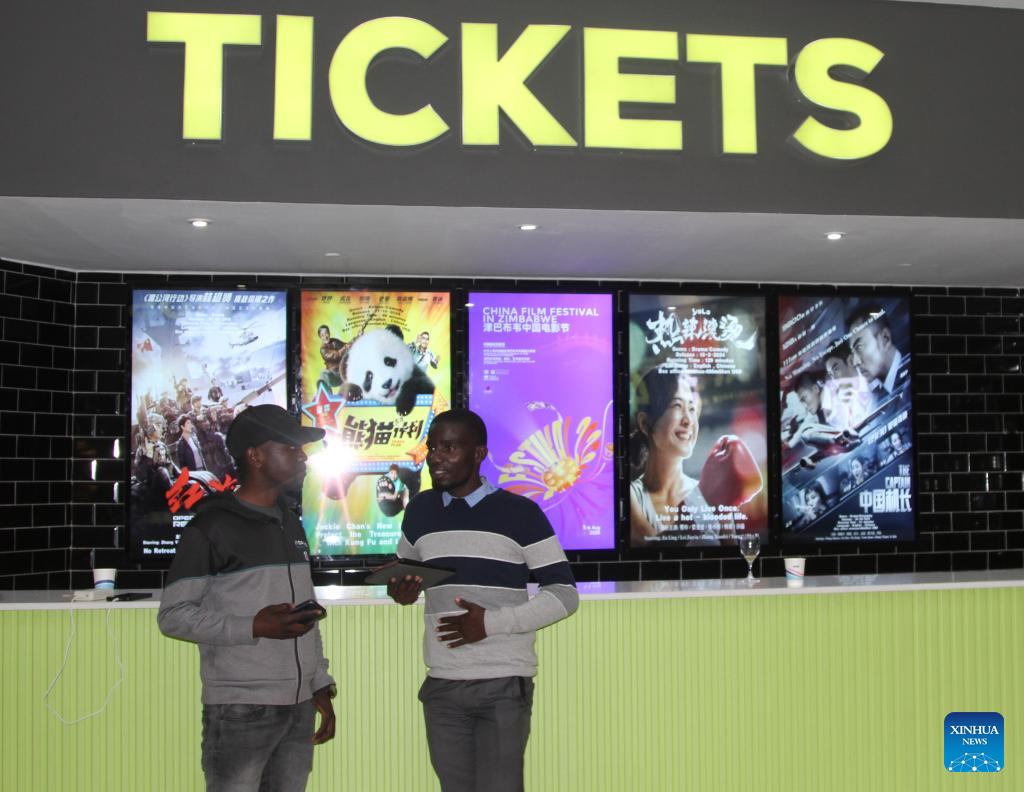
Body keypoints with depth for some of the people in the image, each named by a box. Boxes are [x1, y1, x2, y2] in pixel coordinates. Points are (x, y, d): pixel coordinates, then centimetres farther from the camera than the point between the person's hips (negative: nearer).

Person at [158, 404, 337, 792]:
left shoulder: (292, 524, 15)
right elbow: (172, 615, -9)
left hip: (299, 708, 6)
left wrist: (321, 685, 15)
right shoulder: (211, 526, -6)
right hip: (239, 711, -6)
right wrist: (254, 627, -19)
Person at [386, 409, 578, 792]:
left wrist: (492, 622, -14)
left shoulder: (519, 512, -5)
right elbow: (404, 571, 23)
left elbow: (565, 595, -4)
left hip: (504, 686, -4)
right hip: (442, 687, 4)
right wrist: (402, 592, -1)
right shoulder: (420, 509, 8)